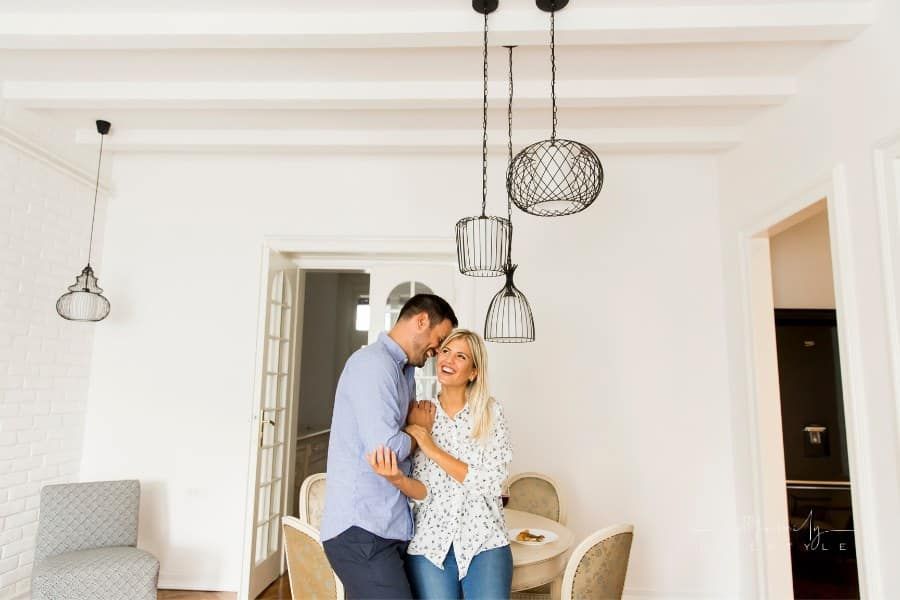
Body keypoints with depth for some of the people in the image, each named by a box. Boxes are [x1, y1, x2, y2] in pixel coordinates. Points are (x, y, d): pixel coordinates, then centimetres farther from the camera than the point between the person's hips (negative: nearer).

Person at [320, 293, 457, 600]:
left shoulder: (402, 371, 16)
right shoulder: (375, 363, -15)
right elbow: (385, 448, -23)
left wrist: (419, 422, -3)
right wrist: (420, 430, -5)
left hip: (388, 527, 9)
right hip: (361, 529, -9)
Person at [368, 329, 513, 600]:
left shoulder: (490, 411, -3)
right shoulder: (418, 416, 1)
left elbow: (492, 483, -10)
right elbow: (423, 492, -2)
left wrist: (433, 450, -16)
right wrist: (398, 479, -24)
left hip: (483, 543, -1)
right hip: (429, 545, 1)